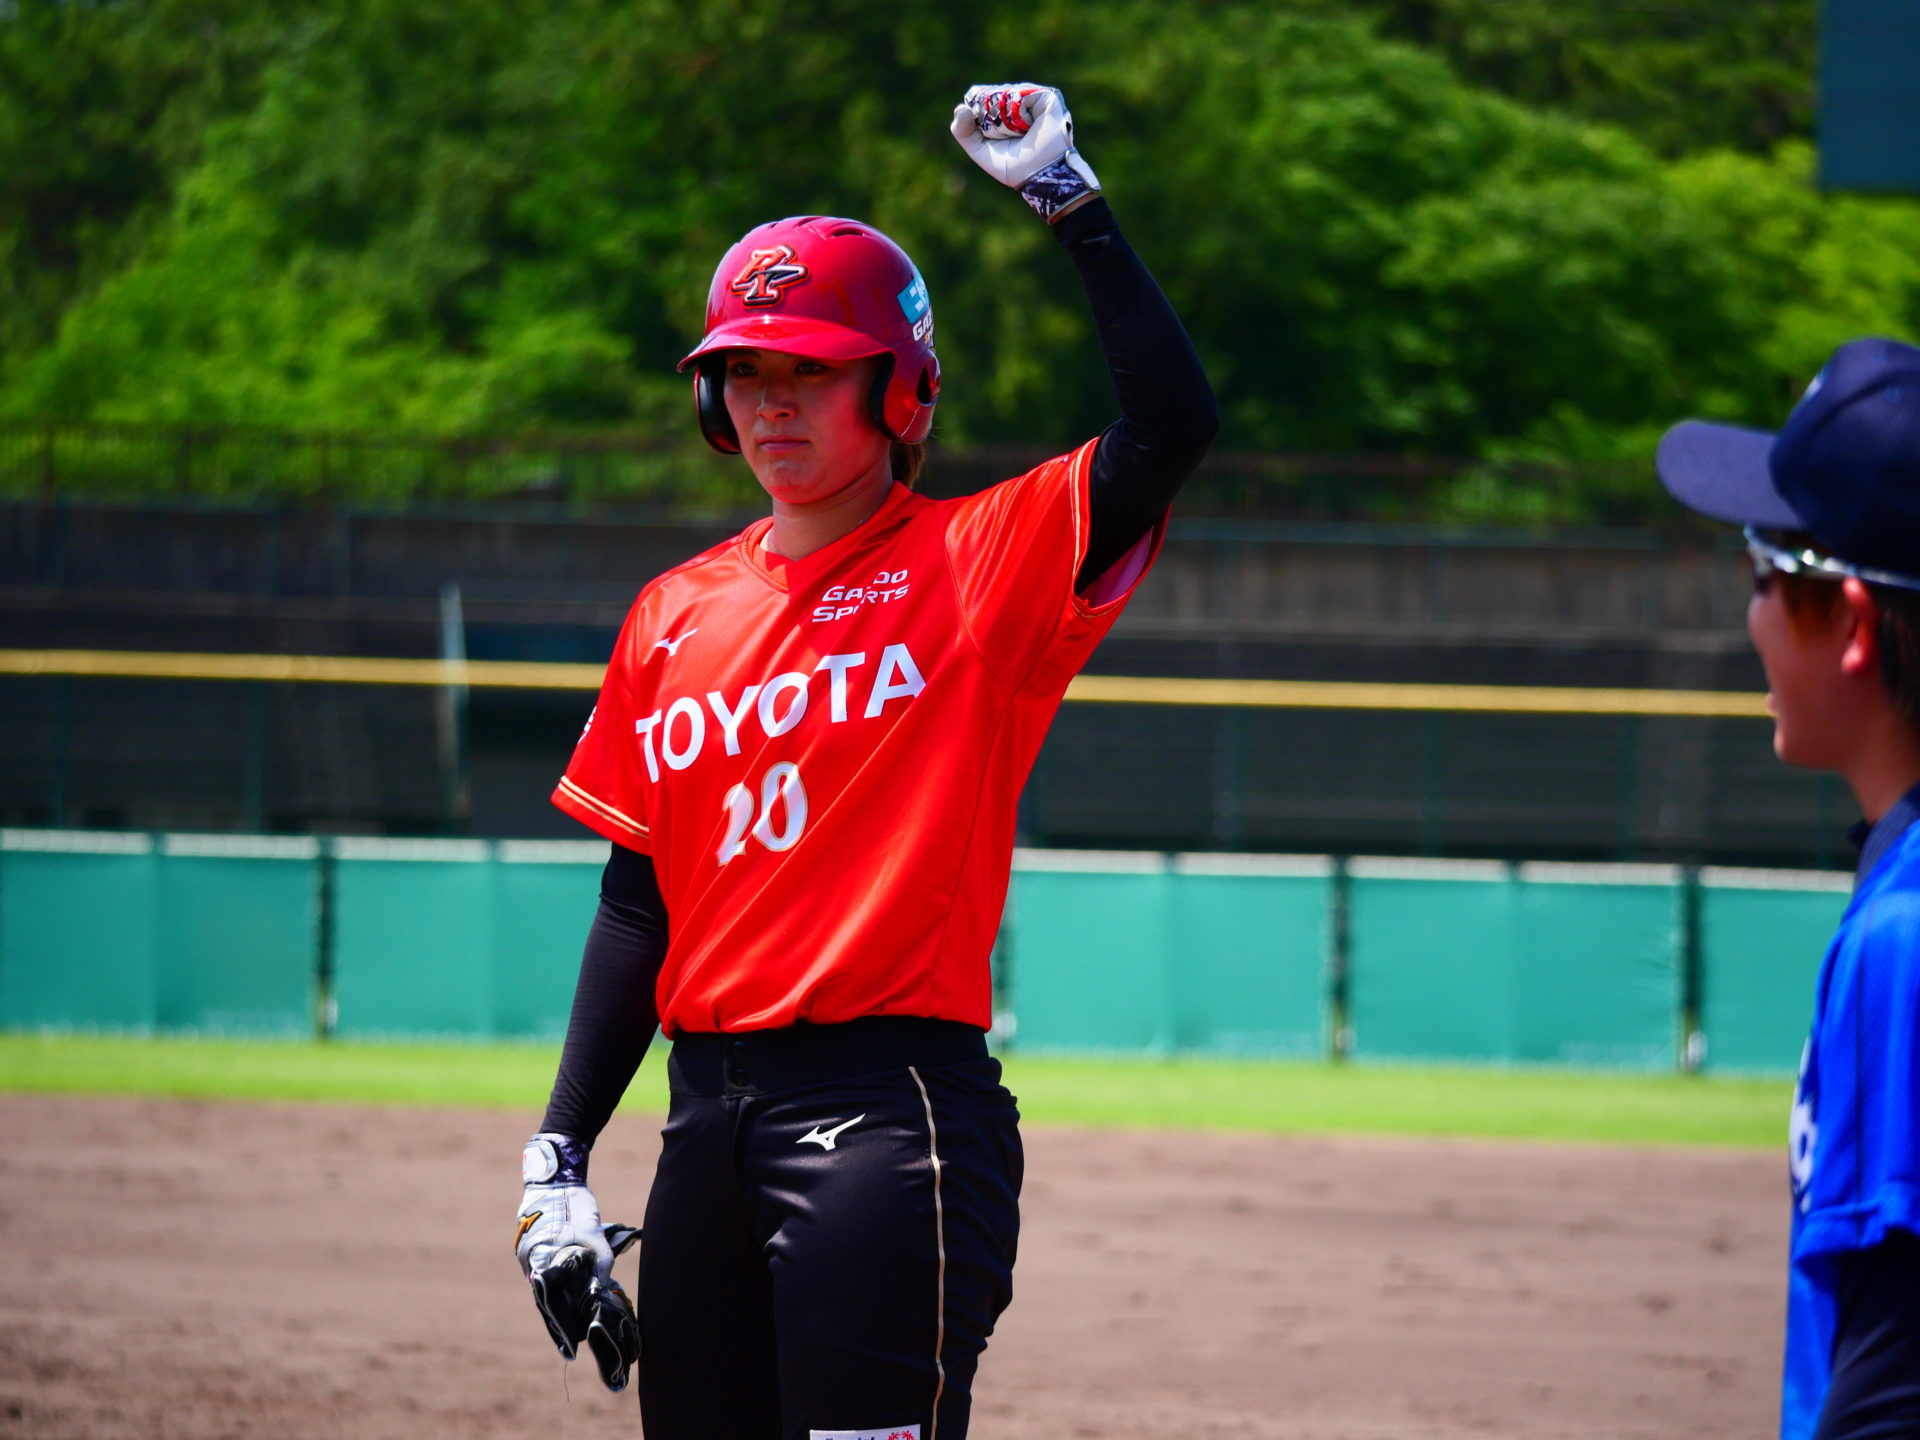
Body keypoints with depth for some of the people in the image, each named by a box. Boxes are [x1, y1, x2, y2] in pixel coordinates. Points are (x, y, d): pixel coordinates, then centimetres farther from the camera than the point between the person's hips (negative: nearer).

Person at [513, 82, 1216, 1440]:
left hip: (893, 1106, -6)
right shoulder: (676, 615, 15)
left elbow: (1175, 424, -15)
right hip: (709, 1114, 6)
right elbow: (638, 906, 15)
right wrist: (558, 1157, 8)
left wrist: (1071, 204, -13)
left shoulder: (984, 564, 1)